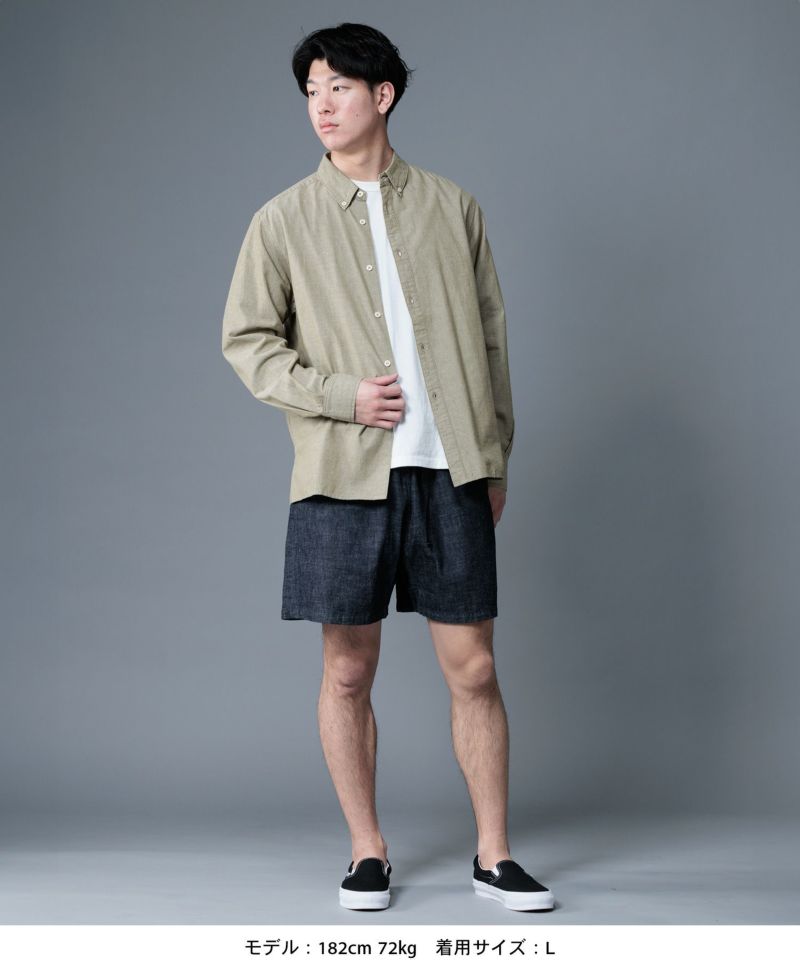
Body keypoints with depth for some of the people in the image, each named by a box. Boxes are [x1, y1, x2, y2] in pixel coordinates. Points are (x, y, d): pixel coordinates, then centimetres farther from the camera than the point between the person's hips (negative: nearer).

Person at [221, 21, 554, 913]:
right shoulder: (284, 220, 6)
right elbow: (245, 339, 5)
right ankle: (367, 852, 19)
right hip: (343, 475, 0)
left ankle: (493, 855, 14)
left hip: (450, 472, 1)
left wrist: (496, 458, 10)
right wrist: (341, 394, -9)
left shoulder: (451, 207, 10)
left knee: (473, 667, 2)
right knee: (348, 671, 5)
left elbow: (491, 338, 13)